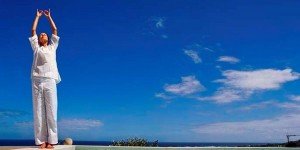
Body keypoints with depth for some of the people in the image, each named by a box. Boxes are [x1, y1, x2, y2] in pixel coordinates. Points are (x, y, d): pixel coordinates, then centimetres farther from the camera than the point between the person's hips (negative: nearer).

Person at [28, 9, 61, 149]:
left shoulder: (52, 47, 22)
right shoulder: (36, 48, 21)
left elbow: (55, 30, 22)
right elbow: (33, 30, 20)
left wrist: (49, 16, 30)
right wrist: (38, 16, 29)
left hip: (50, 81, 0)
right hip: (37, 81, 0)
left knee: (51, 111, -6)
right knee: (38, 111, -4)